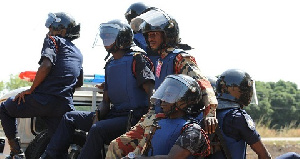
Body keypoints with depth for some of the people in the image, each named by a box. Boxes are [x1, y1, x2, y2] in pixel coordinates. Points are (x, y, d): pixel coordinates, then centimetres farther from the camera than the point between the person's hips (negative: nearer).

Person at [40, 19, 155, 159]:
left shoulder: (136, 59, -6)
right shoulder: (110, 64, 20)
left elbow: (150, 92, -16)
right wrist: (98, 115, -3)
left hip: (134, 116, -9)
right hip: (114, 114, 9)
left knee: (98, 129, -34)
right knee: (69, 118, 5)